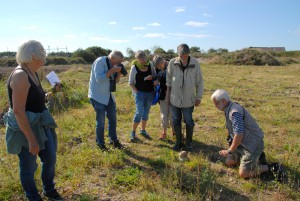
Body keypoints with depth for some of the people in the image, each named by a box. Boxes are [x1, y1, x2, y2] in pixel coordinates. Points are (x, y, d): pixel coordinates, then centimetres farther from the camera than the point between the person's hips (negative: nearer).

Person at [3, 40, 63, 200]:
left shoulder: (33, 73, 7)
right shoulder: (20, 75, -22)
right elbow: (18, 111, -26)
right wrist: (31, 139, -25)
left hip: (41, 125, 9)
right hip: (25, 128, -9)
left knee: (50, 159, 19)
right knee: (28, 167, 10)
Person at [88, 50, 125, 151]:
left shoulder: (112, 64, 6)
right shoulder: (100, 62, -16)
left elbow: (115, 80, 12)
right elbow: (99, 78, -26)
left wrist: (119, 72, -6)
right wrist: (112, 70, -25)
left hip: (108, 96, 8)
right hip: (98, 97, -8)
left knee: (113, 119, 14)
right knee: (101, 122, -1)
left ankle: (114, 140, 29)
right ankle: (100, 144, 17)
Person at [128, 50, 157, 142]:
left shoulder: (150, 65, 0)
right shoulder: (134, 67, -8)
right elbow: (131, 83, -4)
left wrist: (153, 78, -13)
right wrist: (136, 92, -11)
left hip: (150, 92, 4)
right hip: (140, 93, -4)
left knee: (146, 113, 13)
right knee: (139, 113, -9)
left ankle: (143, 130, 29)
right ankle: (133, 132, 6)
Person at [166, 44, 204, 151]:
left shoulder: (195, 63, -10)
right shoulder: (172, 63, -9)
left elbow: (199, 82, -2)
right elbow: (168, 79, 3)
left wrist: (199, 98, 0)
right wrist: (168, 94, 6)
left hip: (188, 99, -1)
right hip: (174, 98, 1)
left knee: (189, 121, 8)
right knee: (176, 121, 10)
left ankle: (189, 142, 27)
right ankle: (179, 142, 27)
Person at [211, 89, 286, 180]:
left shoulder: (235, 111, -26)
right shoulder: (229, 109, 5)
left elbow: (239, 135, -29)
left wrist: (229, 151, -16)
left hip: (252, 144, -9)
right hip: (243, 143, 9)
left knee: (243, 173, -11)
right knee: (228, 162, 13)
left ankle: (271, 167, 3)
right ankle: (255, 156, 23)